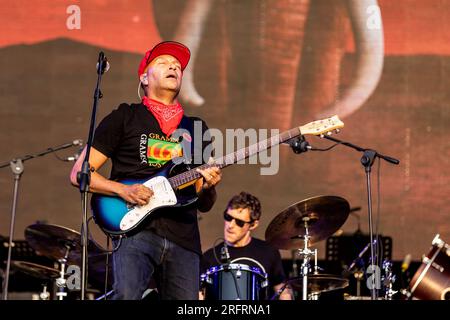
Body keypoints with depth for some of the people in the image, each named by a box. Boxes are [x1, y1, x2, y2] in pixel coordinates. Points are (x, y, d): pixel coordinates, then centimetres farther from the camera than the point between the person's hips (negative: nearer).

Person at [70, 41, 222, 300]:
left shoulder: (197, 129, 22)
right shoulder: (125, 118, 11)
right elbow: (79, 173, 7)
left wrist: (208, 188, -3)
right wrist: (123, 190, -9)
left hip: (184, 240, 4)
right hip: (137, 231, -4)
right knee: (127, 296, -28)